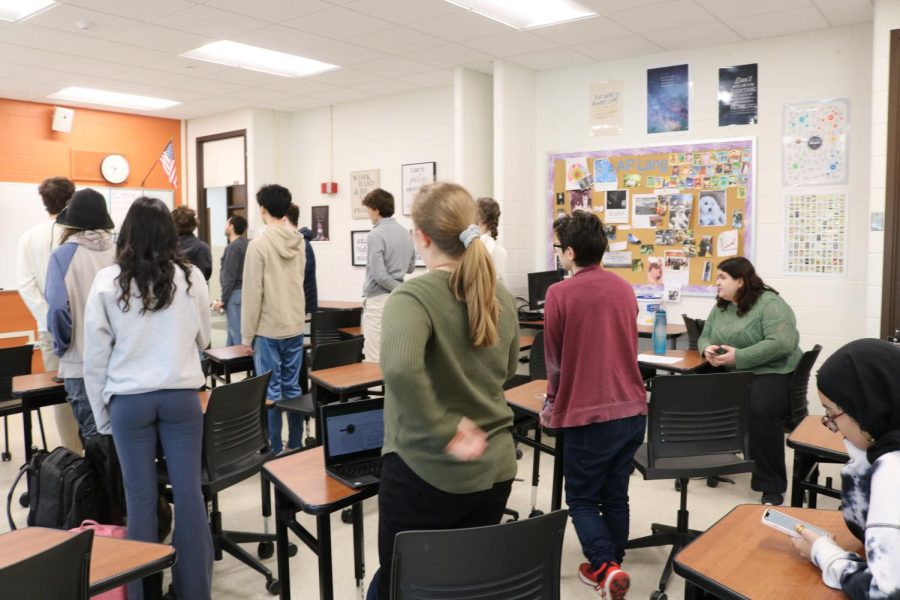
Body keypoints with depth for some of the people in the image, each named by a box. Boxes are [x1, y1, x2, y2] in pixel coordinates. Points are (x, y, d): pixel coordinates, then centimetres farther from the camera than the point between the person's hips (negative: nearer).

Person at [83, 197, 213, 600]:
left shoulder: (107, 281, -4)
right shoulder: (191, 276, -3)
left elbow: (95, 356, -1)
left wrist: (101, 414, 8)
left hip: (129, 400, 0)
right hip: (181, 396, 1)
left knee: (141, 497, 9)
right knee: (188, 493, 6)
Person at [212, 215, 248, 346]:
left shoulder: (233, 247, -16)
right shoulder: (245, 244, 11)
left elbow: (230, 277, -19)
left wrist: (222, 299, -15)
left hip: (235, 293, -9)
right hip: (243, 290, 9)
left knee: (237, 331, -5)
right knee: (233, 329, 16)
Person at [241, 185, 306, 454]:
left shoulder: (259, 244, -13)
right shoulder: (299, 242, 6)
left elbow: (252, 294, -12)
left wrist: (247, 335, -5)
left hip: (268, 329, -6)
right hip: (295, 326, 6)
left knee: (271, 391, 2)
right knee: (292, 387, 12)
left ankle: (275, 450, 9)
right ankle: (295, 446, 20)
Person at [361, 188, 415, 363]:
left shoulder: (376, 235, -14)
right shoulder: (405, 233, 9)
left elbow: (378, 275, -19)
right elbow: (411, 267, 18)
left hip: (378, 299, -8)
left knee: (374, 357, -4)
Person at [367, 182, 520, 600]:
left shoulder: (413, 296, -18)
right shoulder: (500, 296, 3)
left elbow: (399, 368, -37)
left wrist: (444, 431, -27)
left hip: (426, 471, -6)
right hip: (495, 468, 6)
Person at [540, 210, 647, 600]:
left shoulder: (560, 294, -12)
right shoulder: (624, 289, 6)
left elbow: (555, 360, -5)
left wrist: (551, 404, 11)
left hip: (588, 415, -6)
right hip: (632, 409, 6)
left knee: (581, 499, 12)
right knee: (615, 495, 19)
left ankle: (606, 568, 0)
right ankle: (611, 568, 32)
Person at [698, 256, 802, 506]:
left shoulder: (770, 303, -11)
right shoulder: (720, 307, 13)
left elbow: (781, 343, -22)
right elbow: (704, 336, 17)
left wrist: (738, 357, -24)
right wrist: (708, 349, -8)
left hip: (772, 374, -7)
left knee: (760, 410, -35)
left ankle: (772, 486, -22)